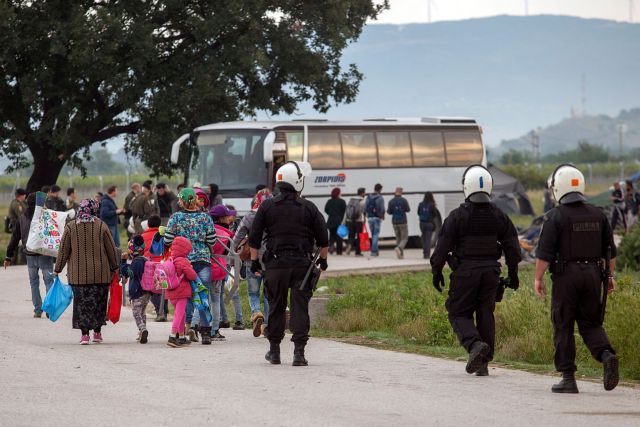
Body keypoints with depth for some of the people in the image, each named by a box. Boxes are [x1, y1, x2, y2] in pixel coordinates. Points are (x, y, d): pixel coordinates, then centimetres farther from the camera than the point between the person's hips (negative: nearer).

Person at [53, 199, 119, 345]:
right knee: (99, 302, 13)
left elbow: (63, 251, 2)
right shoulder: (101, 226, -3)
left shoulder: (70, 227, -2)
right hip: (100, 273, 0)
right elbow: (111, 249, 2)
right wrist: (115, 267, 15)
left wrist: (57, 269, 12)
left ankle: (84, 334, -4)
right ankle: (97, 332, 18)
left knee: (81, 302, 4)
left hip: (78, 274, 0)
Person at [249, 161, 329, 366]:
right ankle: (299, 352, -7)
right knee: (300, 307, -1)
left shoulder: (267, 206, 2)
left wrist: (254, 261, 11)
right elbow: (323, 239, 4)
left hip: (275, 264, 1)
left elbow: (254, 237, 3)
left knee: (276, 307, 11)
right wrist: (323, 259, 19)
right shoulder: (309, 208, -1)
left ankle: (274, 351, 17)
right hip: (302, 263, -1)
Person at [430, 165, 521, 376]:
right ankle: (483, 363, 9)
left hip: (465, 271, -4)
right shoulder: (498, 216, 3)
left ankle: (475, 345, -21)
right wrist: (513, 273, 17)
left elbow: (443, 246, -8)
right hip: (490, 271, 4)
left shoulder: (457, 216, -9)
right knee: (485, 314, 10)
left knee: (459, 314, 5)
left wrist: (436, 271, 3)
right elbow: (512, 246, 8)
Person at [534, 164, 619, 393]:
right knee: (590, 323, 13)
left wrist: (538, 279, -4)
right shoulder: (597, 215, 8)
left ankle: (568, 378, 3)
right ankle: (607, 355, -14)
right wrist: (610, 276, 19)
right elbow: (610, 249, 11)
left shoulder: (556, 216, -8)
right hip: (593, 274, 4)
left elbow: (544, 252, -11)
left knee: (563, 327, 4)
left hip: (565, 276, -4)